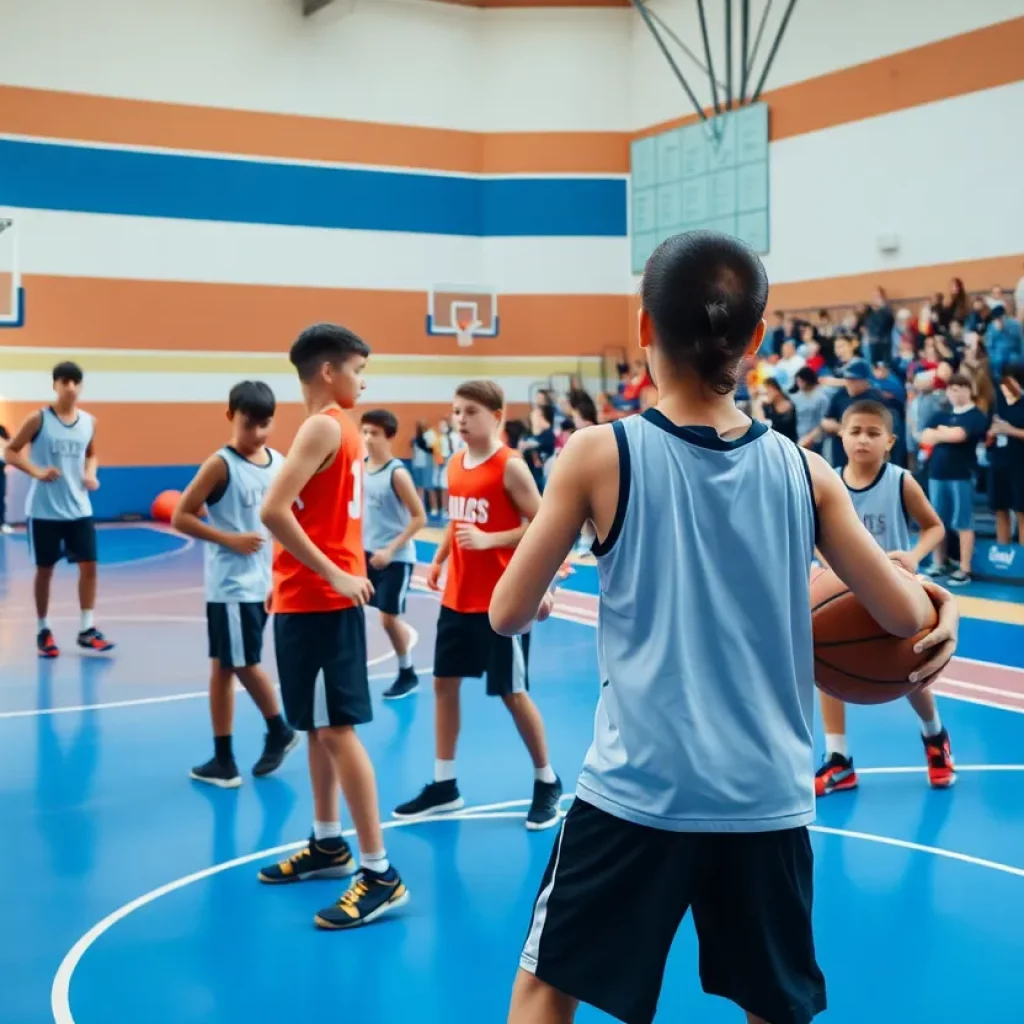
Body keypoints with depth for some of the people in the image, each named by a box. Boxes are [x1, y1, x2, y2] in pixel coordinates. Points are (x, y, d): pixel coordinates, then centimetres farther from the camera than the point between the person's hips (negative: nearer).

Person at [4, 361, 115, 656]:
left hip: (79, 508, 4)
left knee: (88, 565, -1)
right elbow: (11, 451, -4)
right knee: (45, 569, 6)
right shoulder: (38, 419, -8)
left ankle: (86, 630, 7)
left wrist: (91, 474, 0)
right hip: (43, 509, -3)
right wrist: (36, 471, -20)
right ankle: (43, 630, 19)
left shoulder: (89, 421, 4)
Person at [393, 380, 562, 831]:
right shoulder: (455, 464, 8)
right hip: (457, 597, 8)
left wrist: (488, 540, -25)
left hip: (500, 601, -7)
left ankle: (547, 782, 19)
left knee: (512, 692, 0)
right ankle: (443, 785, 21)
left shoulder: (510, 466, -14)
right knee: (444, 683, 10)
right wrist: (438, 559, 9)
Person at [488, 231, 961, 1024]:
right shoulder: (804, 472, 0)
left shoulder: (601, 455, -7)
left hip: (638, 791, -2)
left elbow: (509, 616, -2)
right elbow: (906, 617, 4)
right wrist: (936, 594, 27)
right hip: (768, 799, 3)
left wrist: (546, 598, 21)